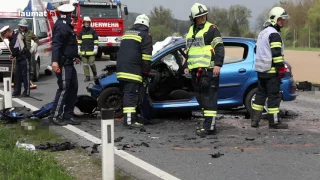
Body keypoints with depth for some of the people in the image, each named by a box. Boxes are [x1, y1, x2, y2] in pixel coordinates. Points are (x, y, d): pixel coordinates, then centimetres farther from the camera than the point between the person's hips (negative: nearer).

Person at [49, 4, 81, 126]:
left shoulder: (66, 25, 18)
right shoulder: (62, 26, -15)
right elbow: (56, 44, -27)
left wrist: (74, 57, 37)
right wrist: (55, 61, -37)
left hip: (69, 63, 10)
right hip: (63, 63, -10)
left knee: (73, 88, 10)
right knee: (64, 89, -10)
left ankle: (68, 116, 14)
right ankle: (55, 116, -5)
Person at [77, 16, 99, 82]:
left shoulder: (93, 31, 2)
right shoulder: (81, 32, 11)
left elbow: (96, 40, 2)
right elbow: (79, 40, 14)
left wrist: (95, 48, -4)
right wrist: (79, 49, 9)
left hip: (91, 51, -3)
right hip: (83, 51, 3)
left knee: (91, 63, -6)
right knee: (85, 64, 2)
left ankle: (95, 74, 17)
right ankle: (87, 76, 7)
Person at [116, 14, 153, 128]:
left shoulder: (127, 33, 25)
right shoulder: (145, 35, 1)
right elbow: (146, 56, -8)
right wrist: (146, 71, -1)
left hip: (121, 69, 8)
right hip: (133, 71, -8)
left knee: (127, 93, 13)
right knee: (131, 94, -12)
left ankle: (132, 117, 22)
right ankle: (130, 120, -17)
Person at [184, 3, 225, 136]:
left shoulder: (211, 29, -3)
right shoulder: (191, 31, 20)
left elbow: (219, 48, -10)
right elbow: (188, 50, 30)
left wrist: (218, 64, -19)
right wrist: (186, 65, 24)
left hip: (209, 70, -8)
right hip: (195, 70, 8)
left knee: (209, 98, -11)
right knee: (201, 97, 11)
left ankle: (209, 126, -13)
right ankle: (209, 123, 19)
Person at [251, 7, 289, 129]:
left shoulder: (262, 33, 18)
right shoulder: (274, 34, -14)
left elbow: (257, 50, 25)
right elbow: (277, 54, -21)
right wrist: (281, 69, -17)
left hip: (261, 70, 9)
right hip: (271, 71, -9)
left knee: (260, 94, 13)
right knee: (274, 96, -4)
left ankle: (254, 120, 13)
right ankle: (274, 122, -1)